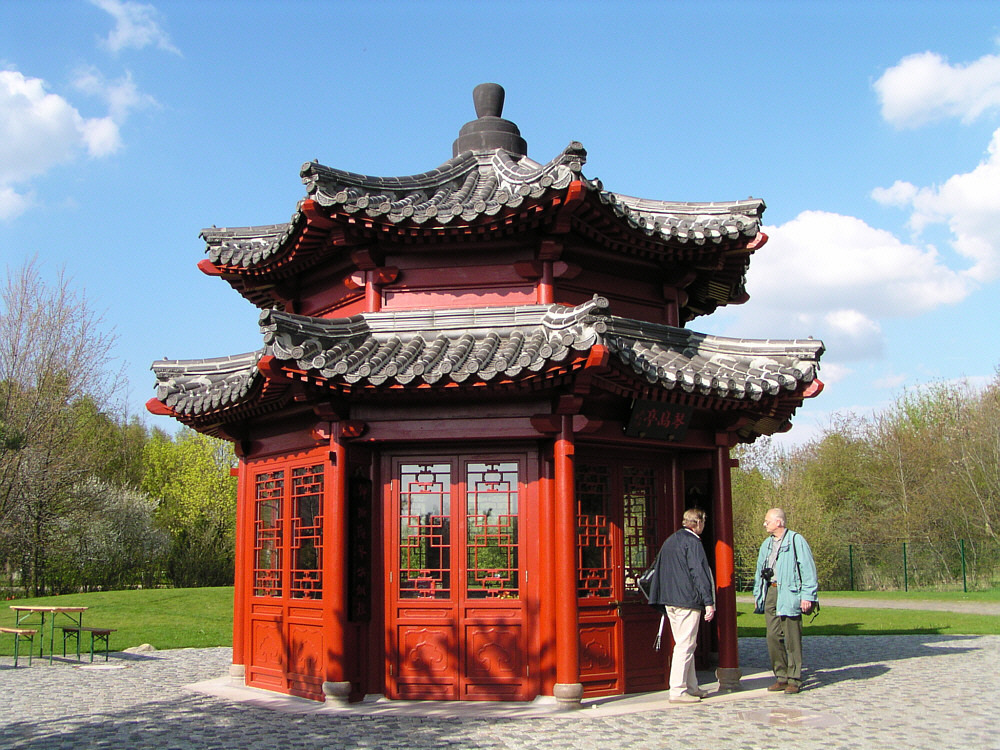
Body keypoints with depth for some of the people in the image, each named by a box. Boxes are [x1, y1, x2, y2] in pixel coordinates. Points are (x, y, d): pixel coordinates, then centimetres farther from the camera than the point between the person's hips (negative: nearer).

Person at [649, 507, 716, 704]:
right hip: (687, 600, -9)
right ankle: (677, 691, -6)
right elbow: (700, 573, -16)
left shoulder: (670, 540, 16)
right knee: (685, 645, -6)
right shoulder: (692, 542, -11)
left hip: (670, 600, 9)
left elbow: (659, 570, 21)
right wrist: (709, 602, -16)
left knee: (685, 644, 15)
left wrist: (662, 598, 27)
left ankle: (691, 687, 21)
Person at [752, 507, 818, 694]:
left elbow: (808, 569, -7)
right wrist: (757, 593, 17)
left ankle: (794, 679, 4)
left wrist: (807, 595, -12)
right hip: (770, 593, 7)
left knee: (792, 638, -3)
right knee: (773, 636, 5)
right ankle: (781, 677, 14)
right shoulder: (767, 544, 18)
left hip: (789, 594, -7)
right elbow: (760, 569, 24)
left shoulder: (796, 540, -4)